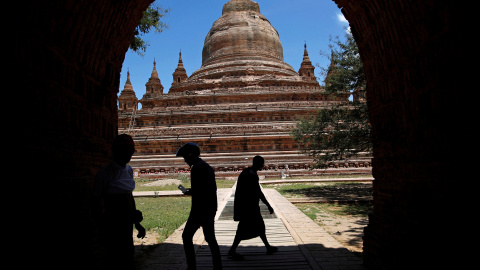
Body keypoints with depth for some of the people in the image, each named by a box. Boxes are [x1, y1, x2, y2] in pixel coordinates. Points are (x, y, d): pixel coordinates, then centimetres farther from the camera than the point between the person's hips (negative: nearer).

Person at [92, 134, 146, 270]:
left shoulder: (129, 170, 7)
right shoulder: (105, 172, -14)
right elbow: (97, 202, -12)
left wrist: (137, 223, 16)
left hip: (127, 222, 7)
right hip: (112, 222, -7)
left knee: (128, 257, 15)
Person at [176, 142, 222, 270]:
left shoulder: (196, 168, -15)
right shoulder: (207, 166, 15)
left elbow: (197, 192, -23)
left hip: (200, 210, -9)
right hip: (211, 209, 9)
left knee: (186, 236, 4)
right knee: (210, 239, 15)